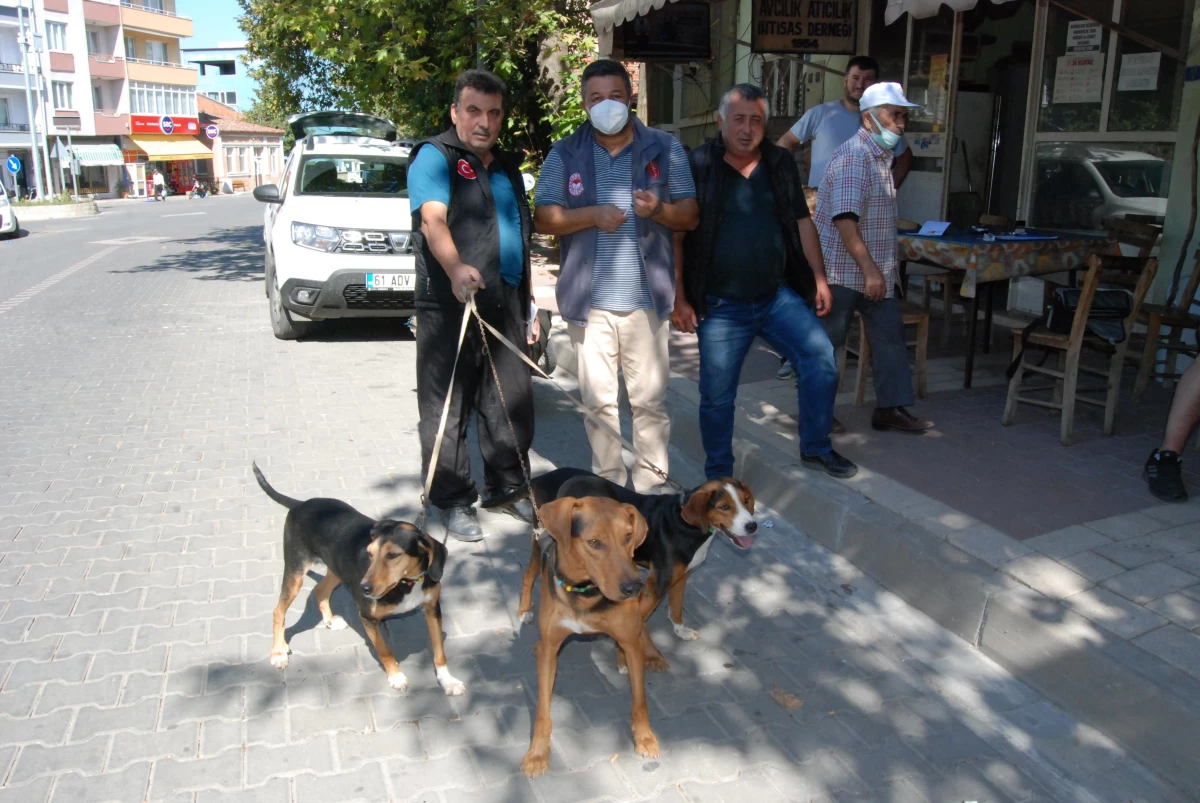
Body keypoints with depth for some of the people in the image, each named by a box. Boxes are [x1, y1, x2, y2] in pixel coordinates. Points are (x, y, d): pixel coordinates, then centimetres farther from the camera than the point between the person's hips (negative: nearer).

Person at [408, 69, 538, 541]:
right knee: (448, 408, 0)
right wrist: (455, 268, -38)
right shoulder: (435, 157, -1)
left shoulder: (507, 167, 21)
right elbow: (433, 219, -19)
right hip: (449, 306, -6)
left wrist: (527, 305, 23)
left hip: (504, 306, 7)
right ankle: (453, 501, 12)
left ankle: (507, 489, 25)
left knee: (511, 404, 10)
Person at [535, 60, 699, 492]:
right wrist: (593, 215, -14)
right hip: (588, 301, 1)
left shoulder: (664, 148, 7)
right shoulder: (565, 154, 7)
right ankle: (608, 487, 21)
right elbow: (543, 218, 1)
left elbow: (691, 215, 6)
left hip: (647, 298, 0)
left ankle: (650, 489, 14)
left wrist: (659, 210, -16)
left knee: (650, 400, 3)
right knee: (598, 400, 8)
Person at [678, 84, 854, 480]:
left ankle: (815, 447, 12)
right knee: (717, 395, 4)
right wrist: (679, 298, -10)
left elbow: (802, 222, 13)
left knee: (821, 358, -8)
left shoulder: (781, 163, 7)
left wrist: (819, 278, 7)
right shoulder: (697, 166, -6)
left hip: (778, 296, 4)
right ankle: (718, 476, 22)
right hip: (720, 307, -3)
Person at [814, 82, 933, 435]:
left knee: (890, 336, 8)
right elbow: (844, 217, -27)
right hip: (842, 270, -9)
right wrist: (869, 269, -29)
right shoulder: (854, 156, -17)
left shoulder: (882, 156, 15)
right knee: (826, 340, 2)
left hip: (875, 271, 9)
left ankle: (891, 407, 15)